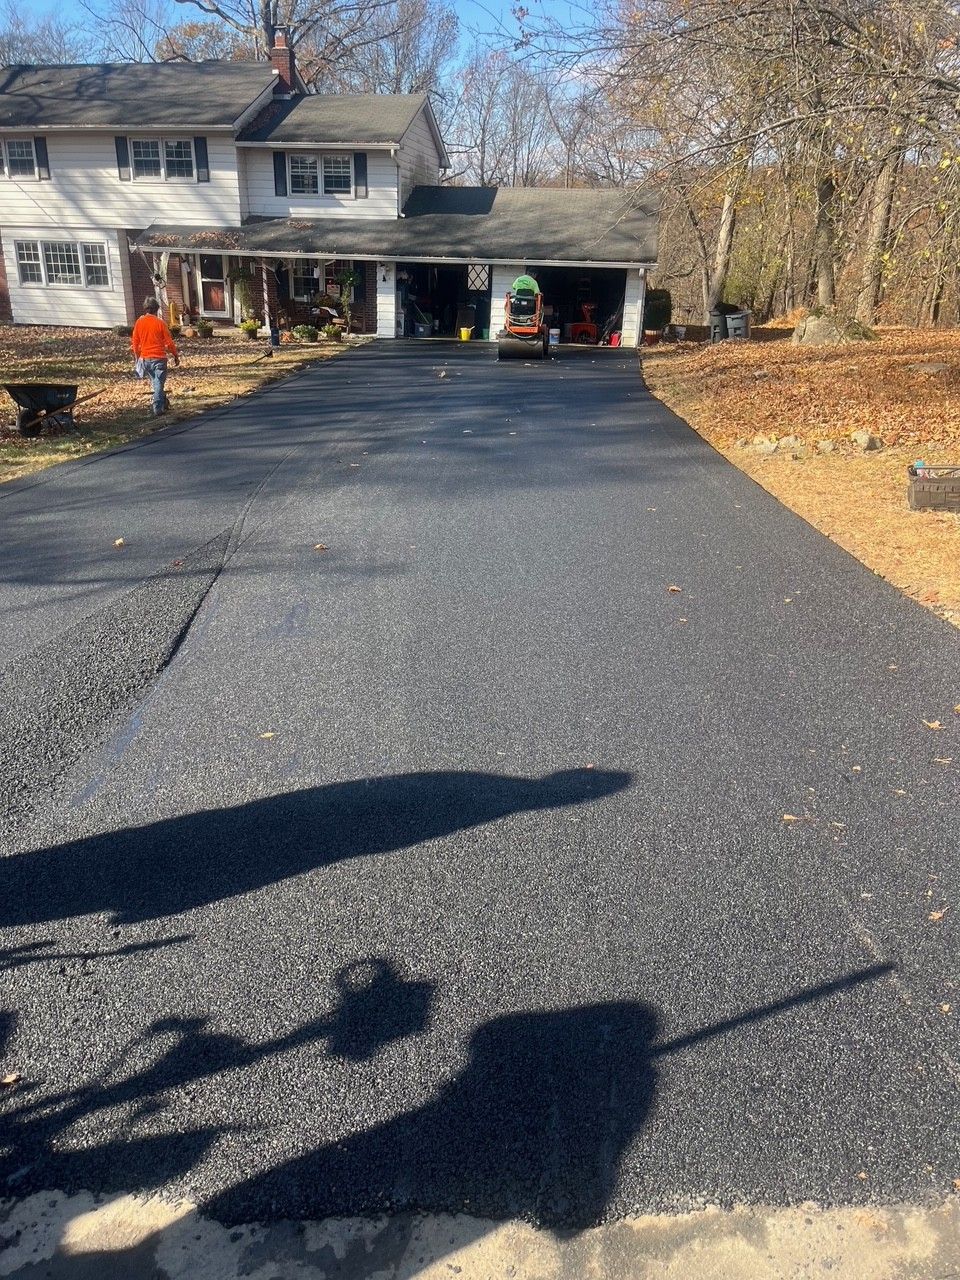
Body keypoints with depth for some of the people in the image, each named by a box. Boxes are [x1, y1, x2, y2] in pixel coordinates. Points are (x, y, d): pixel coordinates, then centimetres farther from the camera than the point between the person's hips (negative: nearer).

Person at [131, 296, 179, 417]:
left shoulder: (139, 322, 2)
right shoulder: (160, 323, -8)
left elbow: (135, 342, 7)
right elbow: (169, 342, -7)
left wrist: (137, 356, 20)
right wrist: (176, 355, 6)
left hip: (145, 358, 4)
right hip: (159, 358, -4)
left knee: (155, 382, 18)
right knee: (158, 383, -2)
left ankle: (164, 403, 25)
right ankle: (158, 409, -7)